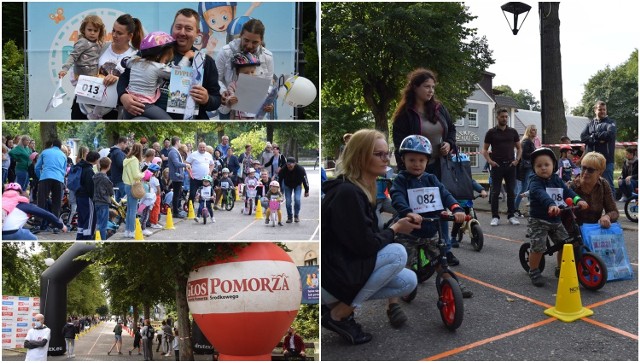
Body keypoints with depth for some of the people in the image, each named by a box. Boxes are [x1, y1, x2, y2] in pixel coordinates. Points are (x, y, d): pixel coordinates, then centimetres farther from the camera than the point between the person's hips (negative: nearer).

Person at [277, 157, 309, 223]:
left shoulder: (300, 169, -32)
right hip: (287, 186, 1)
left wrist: (306, 191, -12)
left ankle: (296, 215, 1)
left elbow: (305, 180, -19)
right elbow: (279, 180, -15)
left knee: (297, 199, -19)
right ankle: (289, 217, 12)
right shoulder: (283, 170, -29)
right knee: (288, 202, -7)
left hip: (297, 185, -1)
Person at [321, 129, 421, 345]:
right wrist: (395, 229, -7)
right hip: (330, 276, -9)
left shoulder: (361, 189, 10)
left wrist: (398, 225, -2)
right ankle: (338, 315, -10)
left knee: (409, 281, 3)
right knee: (397, 253, -22)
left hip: (347, 266, 10)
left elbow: (368, 239, 11)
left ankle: (338, 303, 7)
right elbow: (365, 246, -23)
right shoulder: (347, 193, -22)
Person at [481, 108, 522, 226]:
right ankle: (495, 217, 5)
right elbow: (484, 149, 6)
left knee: (511, 192, 4)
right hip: (497, 165, -2)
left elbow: (519, 148, 14)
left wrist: (517, 160, -1)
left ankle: (511, 215, 12)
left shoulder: (513, 132, 9)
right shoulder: (491, 132, 2)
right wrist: (490, 161, -9)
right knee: (495, 192, -1)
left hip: (510, 165, 2)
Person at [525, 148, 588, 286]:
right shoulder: (535, 183, -16)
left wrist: (578, 200, -27)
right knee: (538, 247, -14)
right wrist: (551, 205, -54)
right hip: (539, 220, -6)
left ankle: (560, 269, 27)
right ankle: (534, 271, 8)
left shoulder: (557, 180, 5)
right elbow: (541, 194, -35)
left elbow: (568, 192, -6)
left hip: (556, 220, 6)